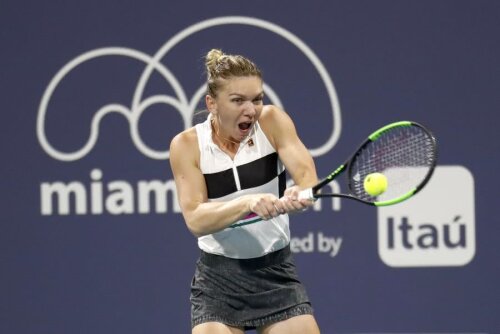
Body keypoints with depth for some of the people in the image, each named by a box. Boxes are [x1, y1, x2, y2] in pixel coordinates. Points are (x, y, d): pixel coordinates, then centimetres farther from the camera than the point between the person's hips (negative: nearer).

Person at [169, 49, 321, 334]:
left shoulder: (273, 122, -7)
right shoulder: (187, 145, -9)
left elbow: (307, 176, -21)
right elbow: (195, 219, -20)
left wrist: (299, 194, -45)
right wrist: (249, 203, -38)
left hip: (277, 272, 1)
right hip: (219, 278, -1)